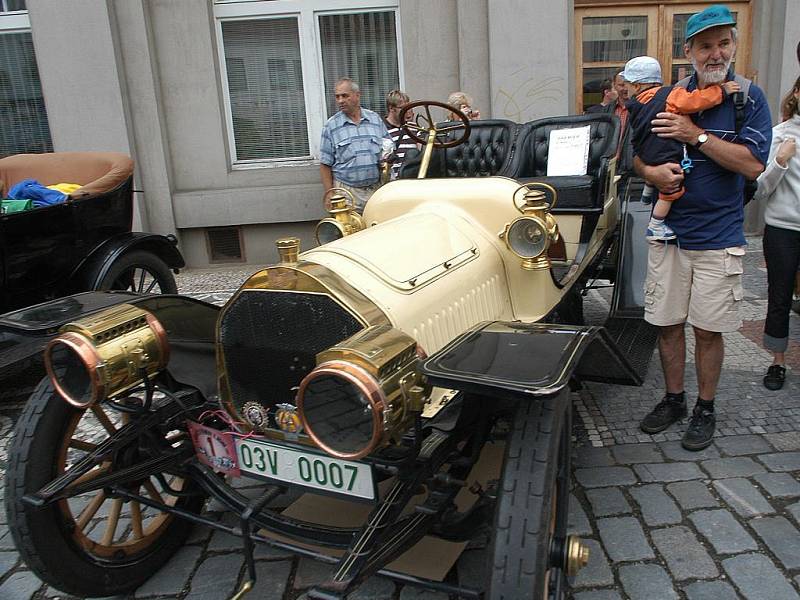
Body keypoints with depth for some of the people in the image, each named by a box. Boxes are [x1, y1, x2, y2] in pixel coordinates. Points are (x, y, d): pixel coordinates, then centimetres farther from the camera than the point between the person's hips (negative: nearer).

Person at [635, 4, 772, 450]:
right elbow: (637, 154, 11)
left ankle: (705, 410, 23)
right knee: (668, 325, 10)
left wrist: (696, 134, -17)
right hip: (668, 232, 3)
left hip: (719, 238, -3)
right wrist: (650, 172, -11)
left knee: (708, 329, 6)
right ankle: (673, 399, 28)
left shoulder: (748, 98, -1)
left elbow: (753, 164, -12)